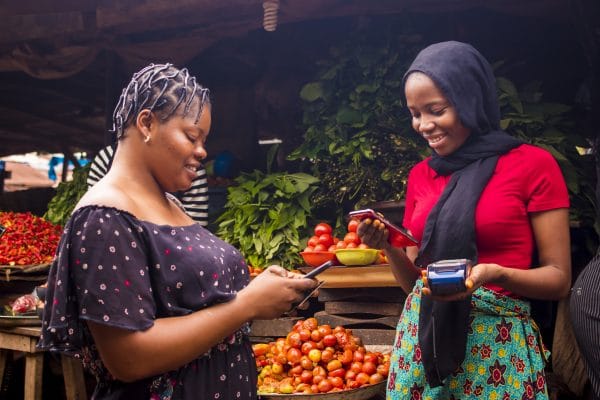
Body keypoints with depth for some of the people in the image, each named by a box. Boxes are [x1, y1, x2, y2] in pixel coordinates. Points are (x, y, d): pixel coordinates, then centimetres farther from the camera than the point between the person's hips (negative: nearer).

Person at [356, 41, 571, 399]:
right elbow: (413, 280, 13)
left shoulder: (533, 165, -6)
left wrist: (495, 273, -23)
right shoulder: (420, 175, 9)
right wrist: (388, 246, -6)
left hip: (499, 343, -4)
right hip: (422, 335, 4)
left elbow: (559, 279, -6)